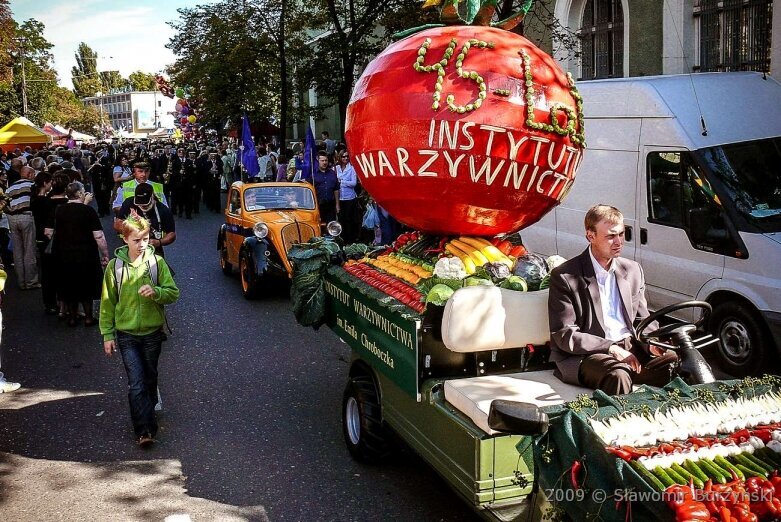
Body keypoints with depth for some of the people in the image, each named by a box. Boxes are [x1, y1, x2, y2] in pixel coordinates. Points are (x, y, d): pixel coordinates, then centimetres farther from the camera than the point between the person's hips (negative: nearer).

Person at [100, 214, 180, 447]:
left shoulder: (157, 262, -6)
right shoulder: (115, 266, -6)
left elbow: (173, 293, -4)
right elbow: (107, 302, 1)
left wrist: (156, 292, -26)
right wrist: (107, 334, 1)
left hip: (152, 331, 1)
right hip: (126, 334, -1)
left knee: (150, 378, 18)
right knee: (136, 383, -8)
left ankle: (148, 409, 42)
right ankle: (145, 430, -6)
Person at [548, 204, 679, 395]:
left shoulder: (633, 270, 15)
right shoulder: (564, 276, -4)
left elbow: (642, 320, 21)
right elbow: (564, 336, -9)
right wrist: (611, 348, -17)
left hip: (632, 348, 6)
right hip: (586, 355, -5)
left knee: (676, 361, -22)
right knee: (618, 375, -37)